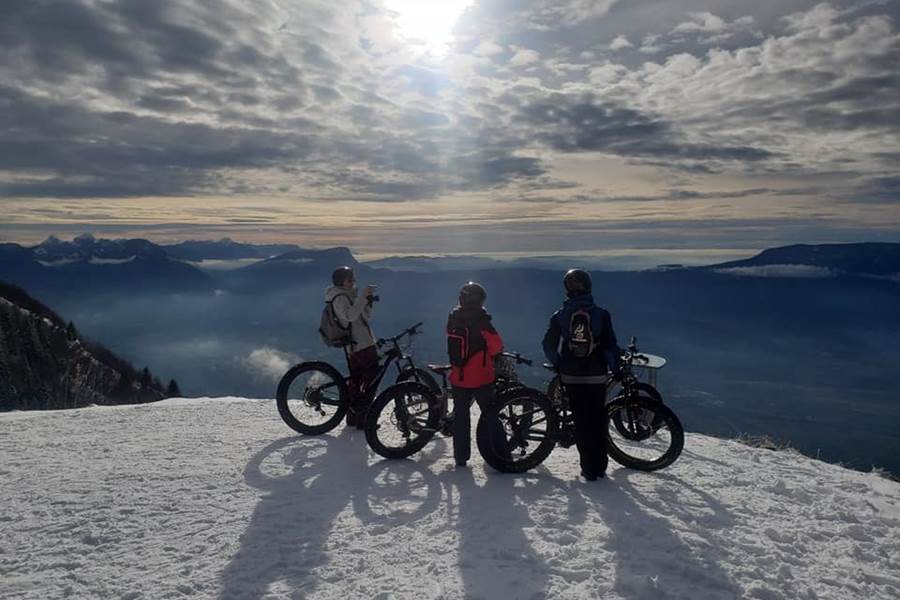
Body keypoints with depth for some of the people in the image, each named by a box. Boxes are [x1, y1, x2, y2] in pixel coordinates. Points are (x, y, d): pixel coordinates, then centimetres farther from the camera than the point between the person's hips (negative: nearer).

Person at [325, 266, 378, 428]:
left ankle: (352, 417, 24)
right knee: (370, 380, -8)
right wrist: (363, 296, -36)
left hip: (354, 346, 11)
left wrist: (368, 302, 3)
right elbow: (350, 315, -33)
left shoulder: (349, 296, 20)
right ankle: (362, 419, -6)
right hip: (363, 346, -11)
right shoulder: (340, 298, -13)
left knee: (356, 381, 15)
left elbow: (366, 317, 19)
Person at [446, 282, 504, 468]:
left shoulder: (453, 319, 1)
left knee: (460, 416, 12)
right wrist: (490, 355, 5)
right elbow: (496, 345, -14)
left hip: (458, 377, 4)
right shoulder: (480, 320, -16)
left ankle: (461, 457, 16)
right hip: (481, 377, -4)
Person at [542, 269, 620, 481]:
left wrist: (558, 366, 15)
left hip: (571, 377, 1)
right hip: (597, 376, 0)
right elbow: (611, 346, -6)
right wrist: (616, 369, 8)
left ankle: (588, 468, 11)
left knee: (581, 421, 8)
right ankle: (600, 466, 18)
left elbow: (549, 346, 0)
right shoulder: (601, 314, -7)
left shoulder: (560, 316, -3)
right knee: (598, 420, 13)